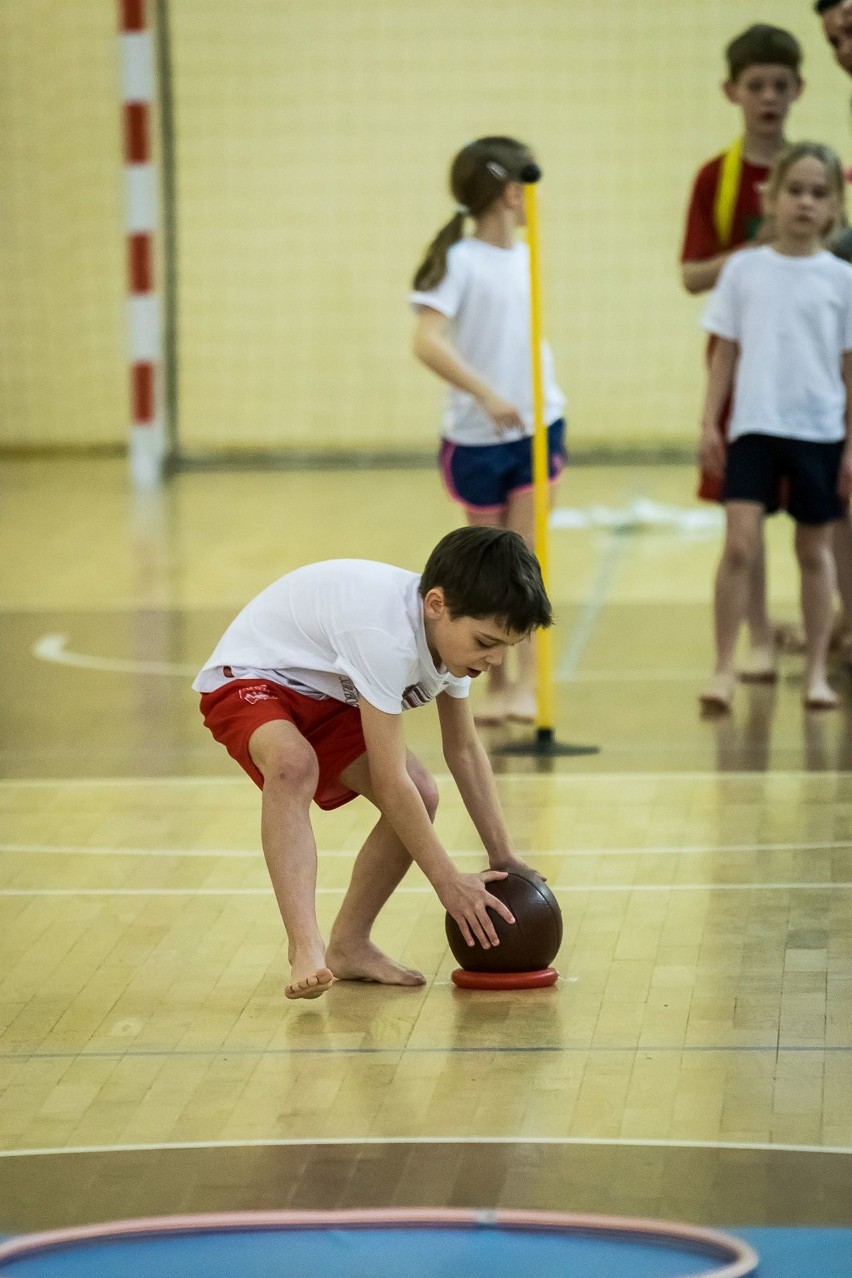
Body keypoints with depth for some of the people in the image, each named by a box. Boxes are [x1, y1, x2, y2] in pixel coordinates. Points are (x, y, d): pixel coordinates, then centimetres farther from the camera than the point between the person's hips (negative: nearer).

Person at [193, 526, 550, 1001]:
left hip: (326, 695, 9)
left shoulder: (454, 628, -10)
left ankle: (348, 946, 8)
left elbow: (465, 749, 5)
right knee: (294, 764, -39)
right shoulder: (387, 635, -37)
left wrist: (504, 858, 2)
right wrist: (448, 881, -26)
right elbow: (389, 781, -33)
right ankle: (306, 948, -41)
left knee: (422, 797, -6)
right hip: (249, 677, -9)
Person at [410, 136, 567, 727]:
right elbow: (428, 342, -24)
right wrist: (485, 393, -32)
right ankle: (496, 683, 19)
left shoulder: (528, 258, 6)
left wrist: (545, 402, 13)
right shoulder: (458, 261, -13)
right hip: (476, 436, -4)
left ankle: (528, 682, -5)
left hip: (537, 427, 4)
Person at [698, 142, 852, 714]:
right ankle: (724, 668, -6)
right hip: (754, 428, 0)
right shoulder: (744, 270, 3)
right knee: (740, 544, -12)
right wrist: (710, 422, 2)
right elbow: (726, 352, 8)